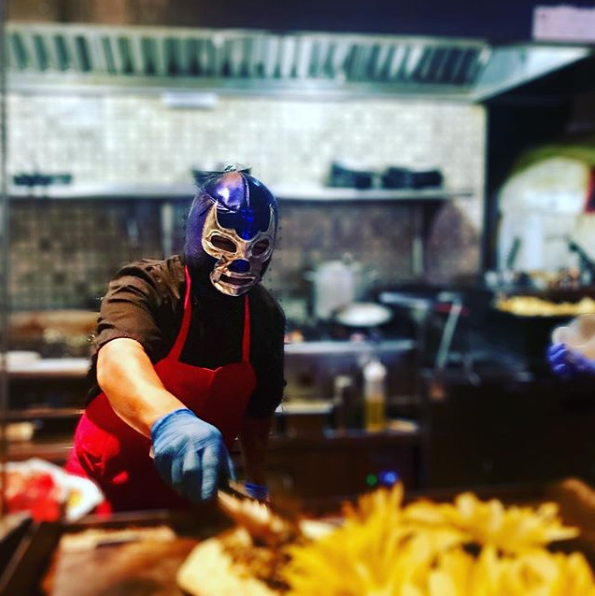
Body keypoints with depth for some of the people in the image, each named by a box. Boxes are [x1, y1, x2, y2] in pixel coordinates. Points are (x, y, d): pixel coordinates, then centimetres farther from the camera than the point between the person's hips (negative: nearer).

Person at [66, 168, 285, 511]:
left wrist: (256, 485, 8)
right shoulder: (146, 287, -21)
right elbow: (116, 362, -42)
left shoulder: (267, 315, -5)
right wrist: (169, 418, -61)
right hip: (110, 487, -3)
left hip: (192, 490, 4)